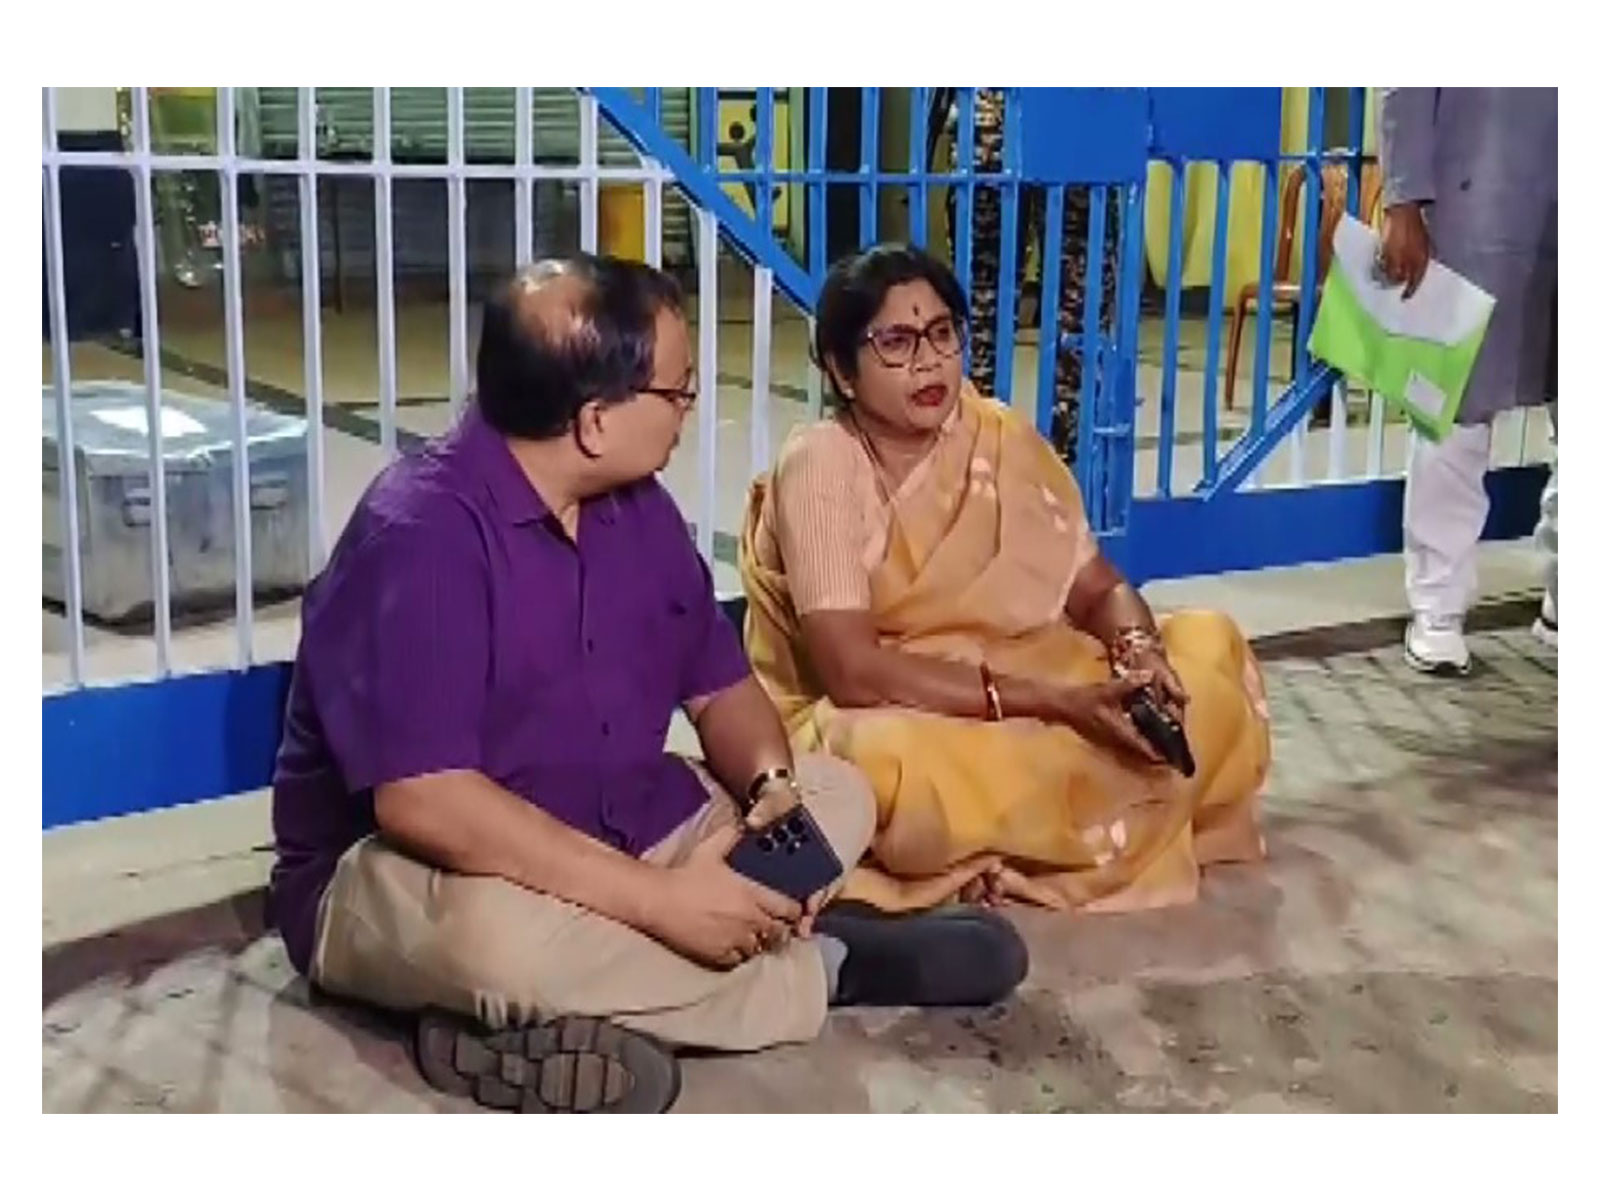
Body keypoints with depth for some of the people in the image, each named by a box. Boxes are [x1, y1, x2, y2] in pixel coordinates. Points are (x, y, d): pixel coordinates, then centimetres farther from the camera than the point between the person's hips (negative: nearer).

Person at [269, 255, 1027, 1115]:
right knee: (496, 929, -41)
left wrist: (772, 787, -15)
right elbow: (422, 802, -32)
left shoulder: (638, 507, 0)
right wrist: (658, 899, -31)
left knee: (838, 796, 1)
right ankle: (818, 965, -16)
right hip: (403, 877, -8)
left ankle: (558, 1018, -17)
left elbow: (720, 686, 9)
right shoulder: (421, 532, -24)